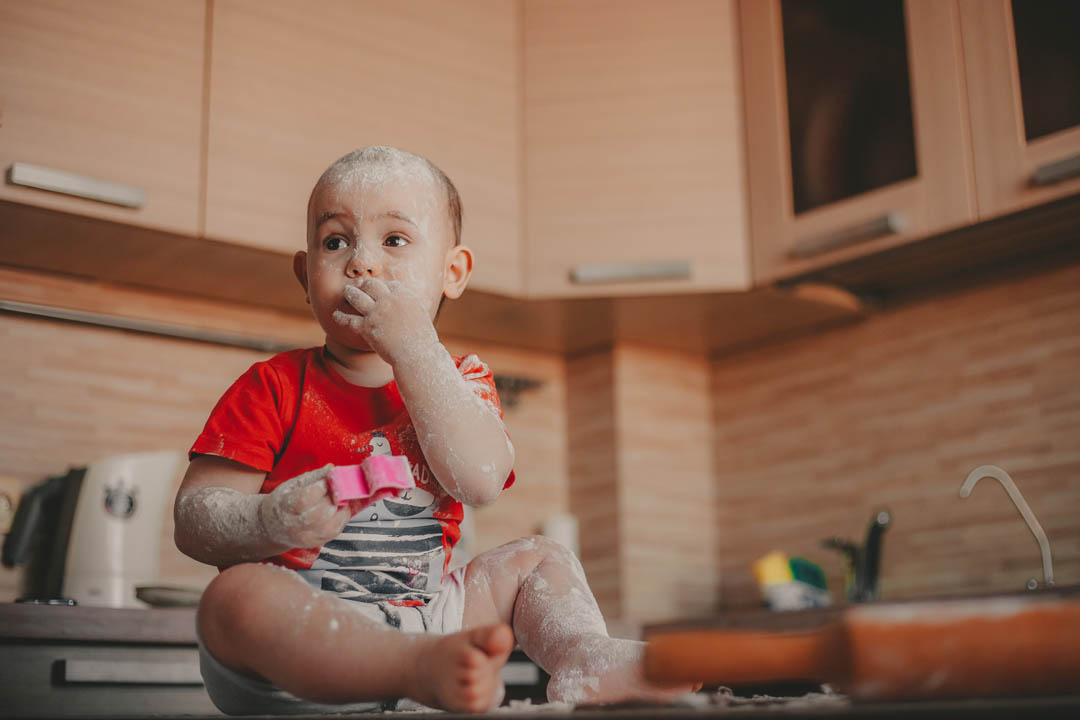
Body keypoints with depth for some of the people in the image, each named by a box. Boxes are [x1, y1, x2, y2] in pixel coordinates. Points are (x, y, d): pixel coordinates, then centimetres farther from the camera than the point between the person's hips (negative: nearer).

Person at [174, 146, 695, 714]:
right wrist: (270, 523, -30)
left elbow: (481, 480, -16)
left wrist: (413, 348, -18)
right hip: (295, 625, -3)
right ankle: (425, 667, -48)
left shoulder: (459, 380, 7)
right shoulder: (275, 387, 0)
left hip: (418, 612, 4)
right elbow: (193, 519, -6)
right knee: (234, 596, -34)